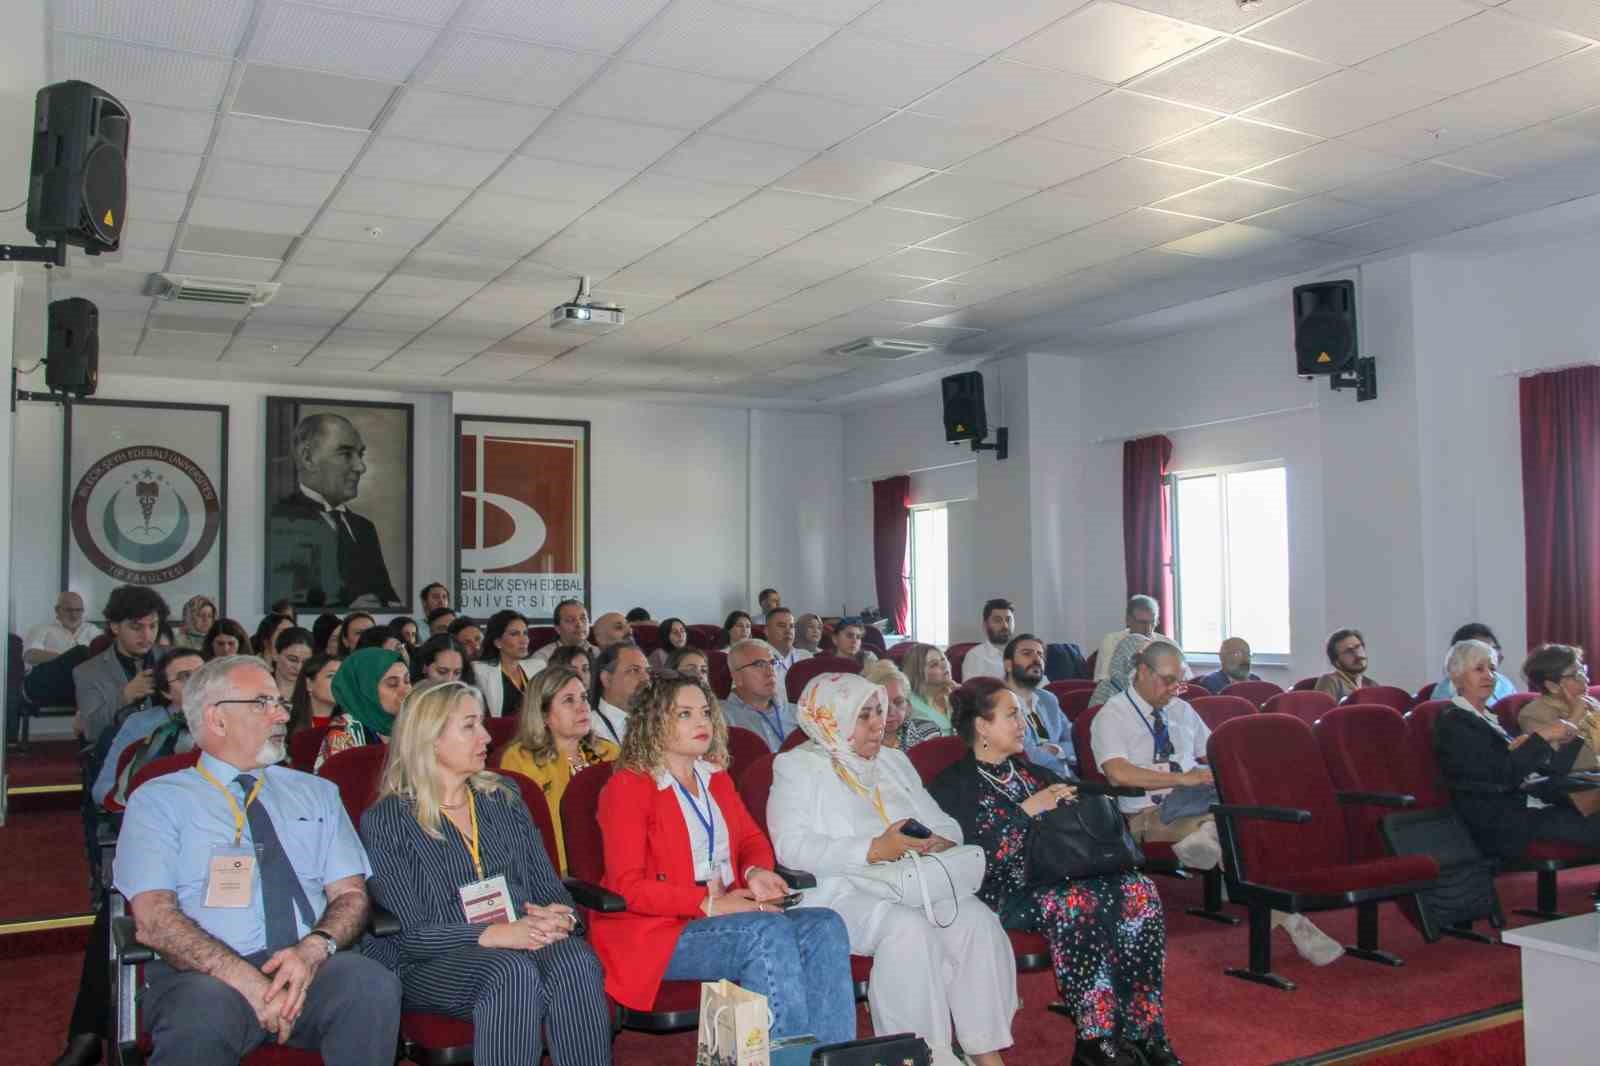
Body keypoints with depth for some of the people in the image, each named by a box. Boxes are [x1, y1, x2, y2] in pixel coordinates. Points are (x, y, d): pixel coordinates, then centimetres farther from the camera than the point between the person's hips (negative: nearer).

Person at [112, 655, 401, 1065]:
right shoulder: (157, 800, 8)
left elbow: (351, 894, 11)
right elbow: (153, 918, -4)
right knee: (203, 1014, -37)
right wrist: (246, 980, -18)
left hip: (311, 968, 3)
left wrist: (314, 948, -12)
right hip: (205, 974, -3)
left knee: (371, 984, -30)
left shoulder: (317, 793, 20)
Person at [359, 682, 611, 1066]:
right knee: (511, 970, -36)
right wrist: (494, 935, -24)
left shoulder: (503, 797, 16)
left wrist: (561, 917, -12)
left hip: (523, 943, 4)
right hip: (436, 964, -3)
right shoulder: (386, 821, 0)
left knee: (576, 960, -30)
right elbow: (411, 934, -8)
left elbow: (548, 887, 13)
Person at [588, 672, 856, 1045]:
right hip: (658, 931, -7)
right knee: (770, 932, -31)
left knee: (825, 926, -17)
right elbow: (627, 887, -12)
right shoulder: (628, 785, -4)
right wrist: (709, 904, -19)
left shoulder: (716, 777, 20)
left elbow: (753, 841, 23)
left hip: (729, 915, 7)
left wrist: (756, 872, -3)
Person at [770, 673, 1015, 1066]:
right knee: (909, 928, -35)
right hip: (843, 893, -5)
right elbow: (792, 846, -11)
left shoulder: (893, 761, 24)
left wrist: (942, 842, -6)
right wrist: (873, 850, -19)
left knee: (978, 921, -23)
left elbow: (942, 822, 21)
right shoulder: (796, 768, 4)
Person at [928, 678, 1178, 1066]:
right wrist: (1027, 810, -12)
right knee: (1077, 901, -36)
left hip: (1061, 872, 6)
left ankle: (1141, 1028, -20)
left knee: (1138, 891, -22)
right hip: (1006, 889, -6)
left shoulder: (1031, 771, 24)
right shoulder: (952, 786, 3)